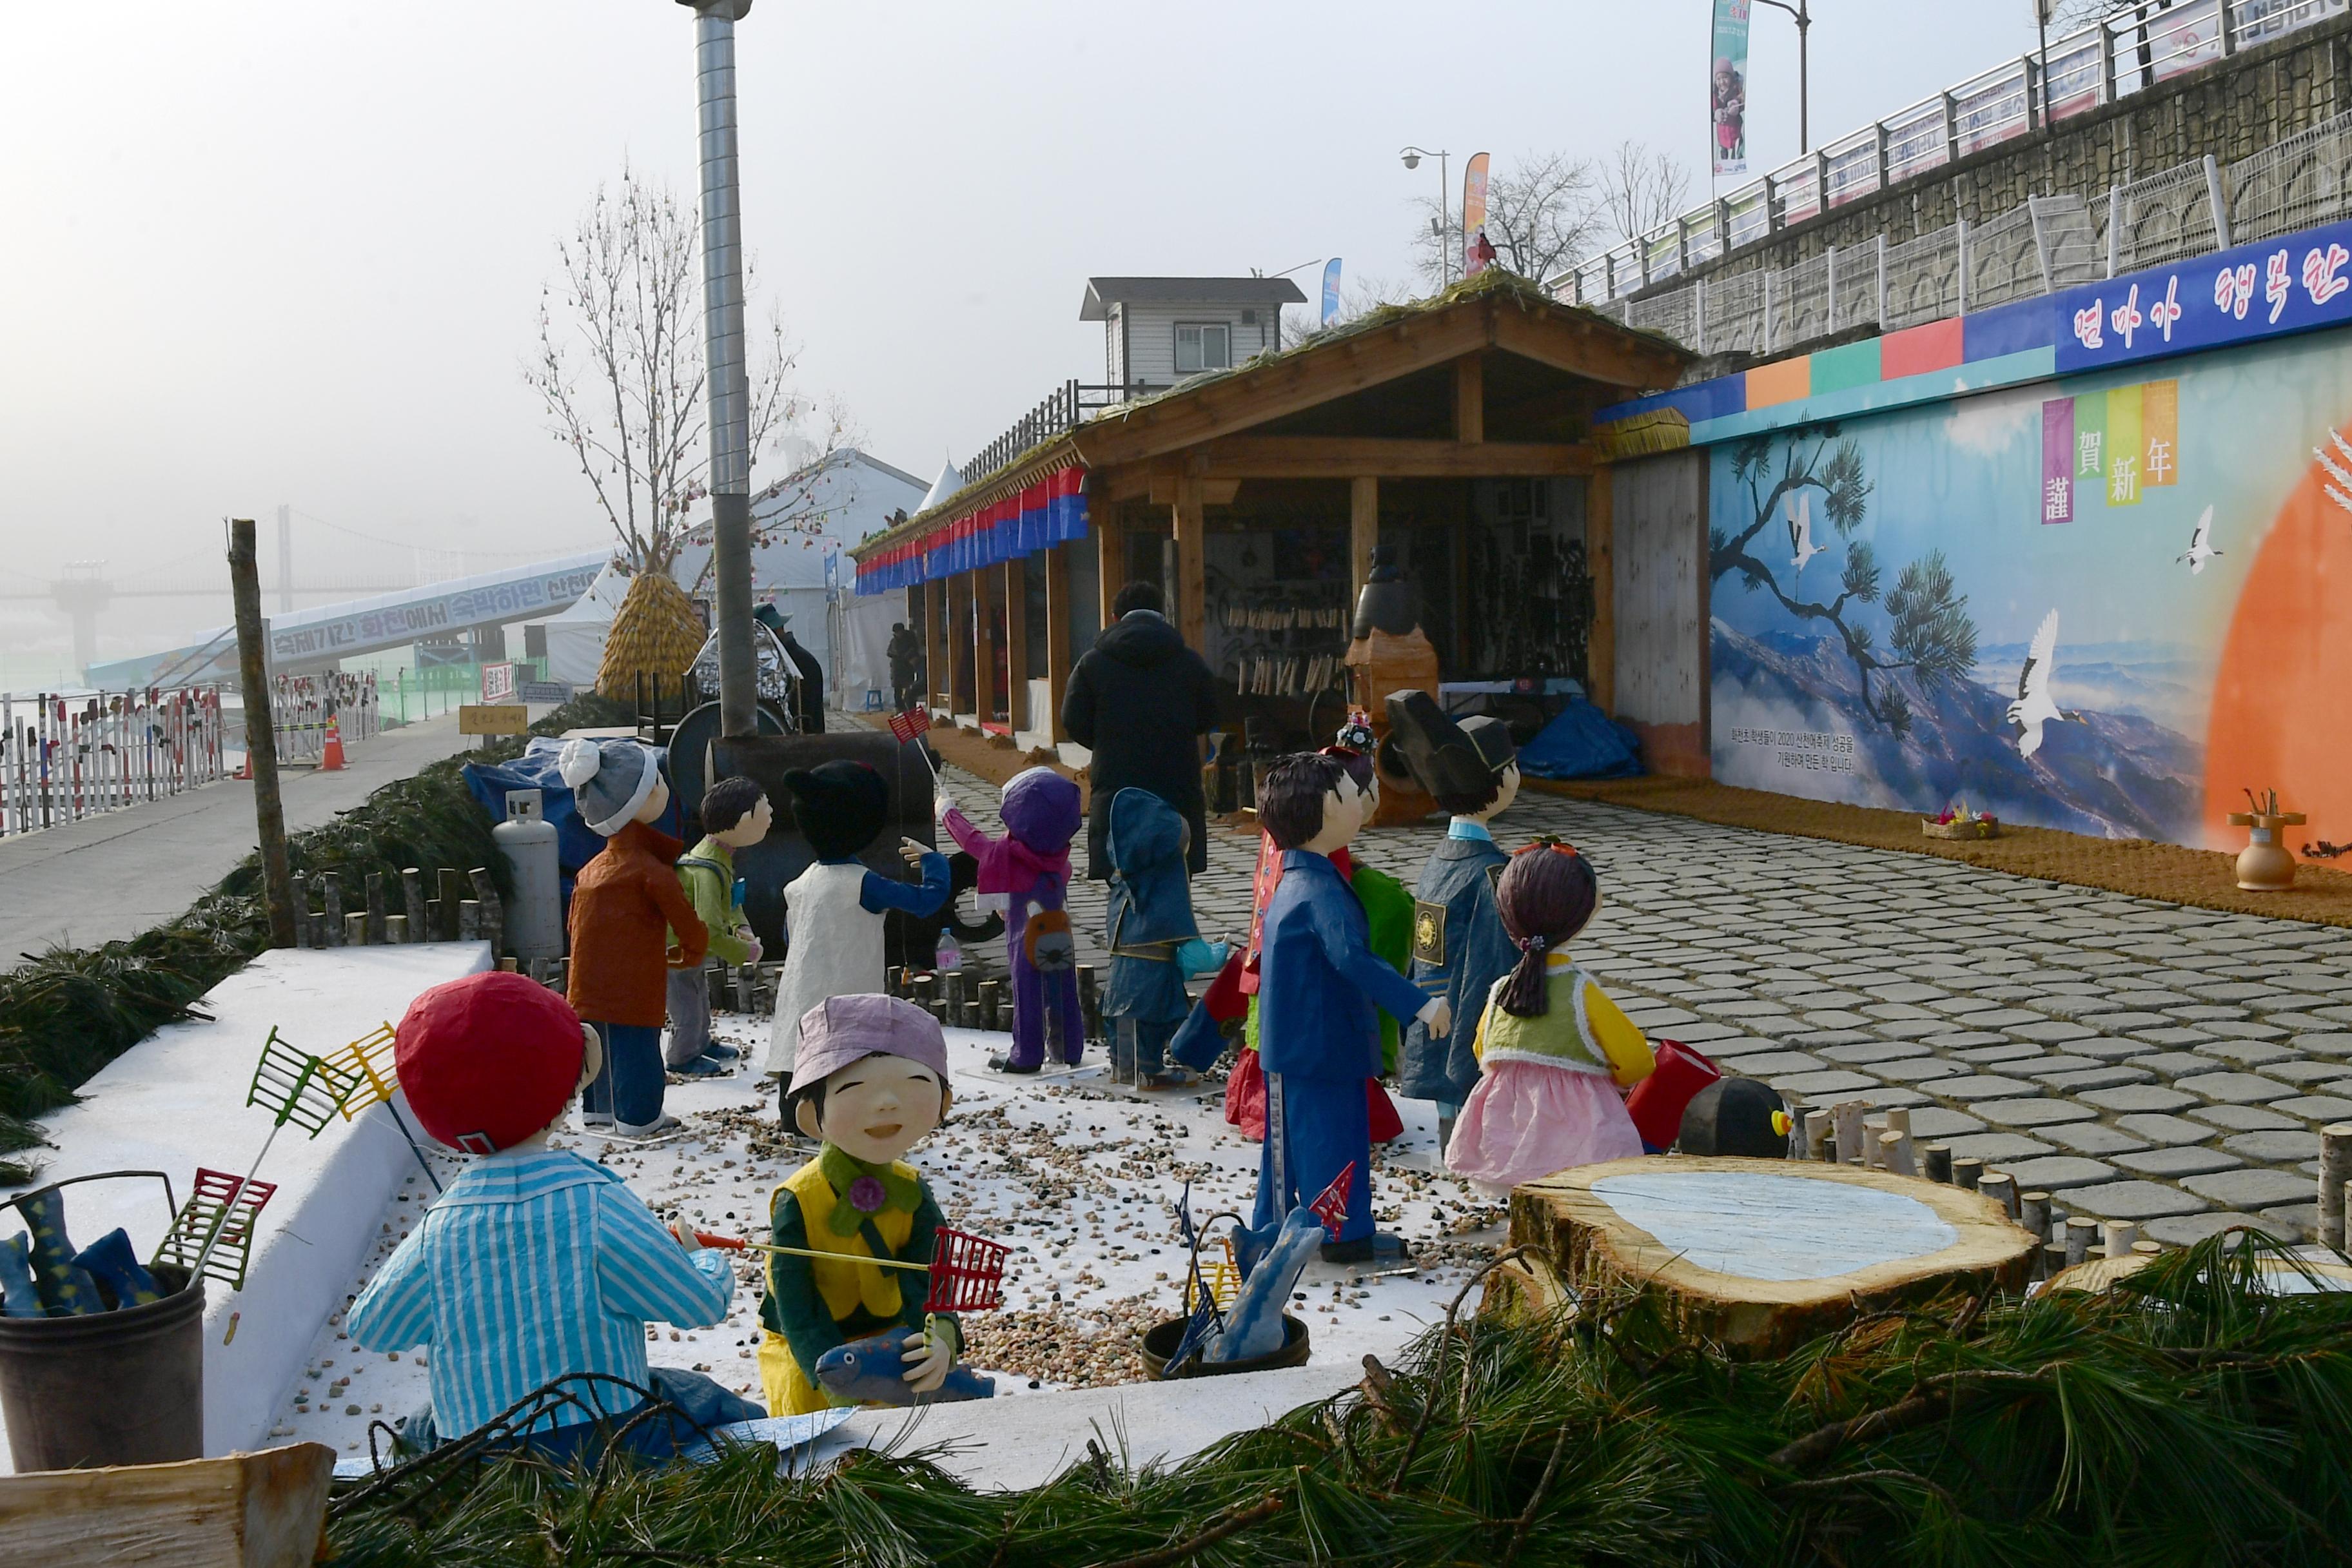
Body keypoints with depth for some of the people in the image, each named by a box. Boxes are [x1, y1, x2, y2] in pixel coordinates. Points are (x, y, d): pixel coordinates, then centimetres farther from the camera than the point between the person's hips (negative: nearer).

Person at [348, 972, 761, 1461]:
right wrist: (703, 1258, 11)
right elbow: (704, 1305, -12)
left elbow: (367, 1329, 8)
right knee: (738, 1417, 18)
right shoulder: (597, 1205, -19)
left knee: (417, 1433, 35)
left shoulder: (438, 1231, -8)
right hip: (610, 1446, -3)